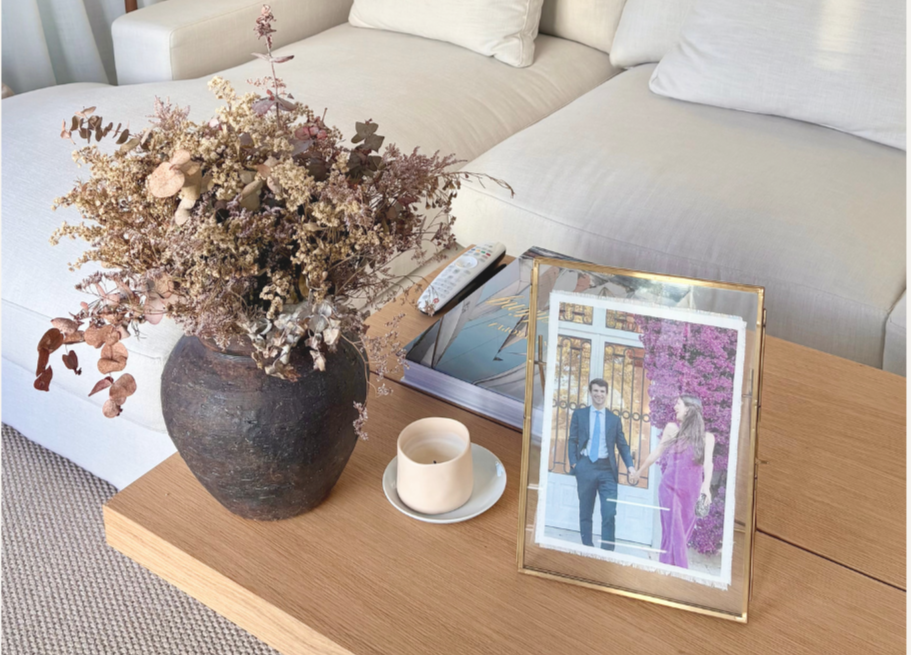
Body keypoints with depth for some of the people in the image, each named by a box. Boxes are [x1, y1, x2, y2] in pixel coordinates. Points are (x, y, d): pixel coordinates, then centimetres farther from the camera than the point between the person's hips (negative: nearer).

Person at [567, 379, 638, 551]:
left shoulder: (614, 419, 11)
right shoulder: (579, 414, 8)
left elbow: (622, 445, 8)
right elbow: (573, 440, 5)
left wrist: (630, 468, -7)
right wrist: (573, 464, -9)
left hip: (607, 469, 0)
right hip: (585, 467, 0)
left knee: (609, 514, -7)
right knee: (585, 513, 7)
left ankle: (607, 551, -3)